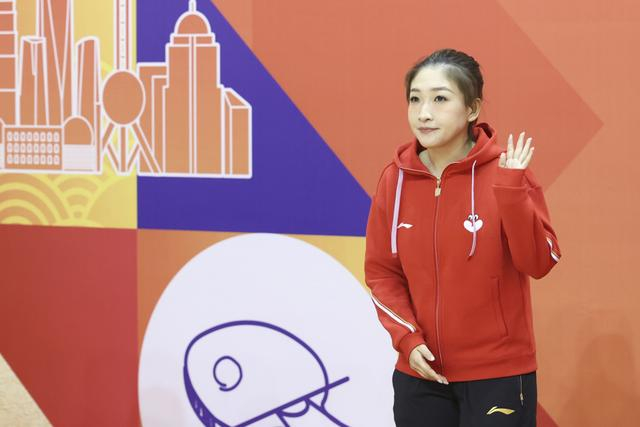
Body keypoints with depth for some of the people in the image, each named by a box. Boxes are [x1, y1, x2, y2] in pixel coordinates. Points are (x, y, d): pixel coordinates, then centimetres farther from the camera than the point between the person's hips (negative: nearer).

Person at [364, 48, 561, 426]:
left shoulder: (505, 172, -8)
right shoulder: (395, 179, -1)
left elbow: (539, 264, -13)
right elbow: (382, 271, 5)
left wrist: (512, 189, -23)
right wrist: (407, 338, -7)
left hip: (498, 372, -3)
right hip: (420, 373, 3)